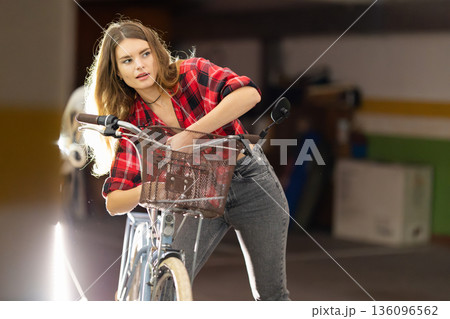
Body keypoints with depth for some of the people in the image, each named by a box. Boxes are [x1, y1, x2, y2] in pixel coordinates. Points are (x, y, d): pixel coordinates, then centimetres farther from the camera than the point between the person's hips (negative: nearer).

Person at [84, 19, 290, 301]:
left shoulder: (193, 73, -13)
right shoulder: (133, 125, -6)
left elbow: (249, 94, -32)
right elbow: (114, 202, -10)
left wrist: (188, 135, -35)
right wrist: (145, 190, -33)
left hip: (252, 185, -2)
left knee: (271, 294, 6)